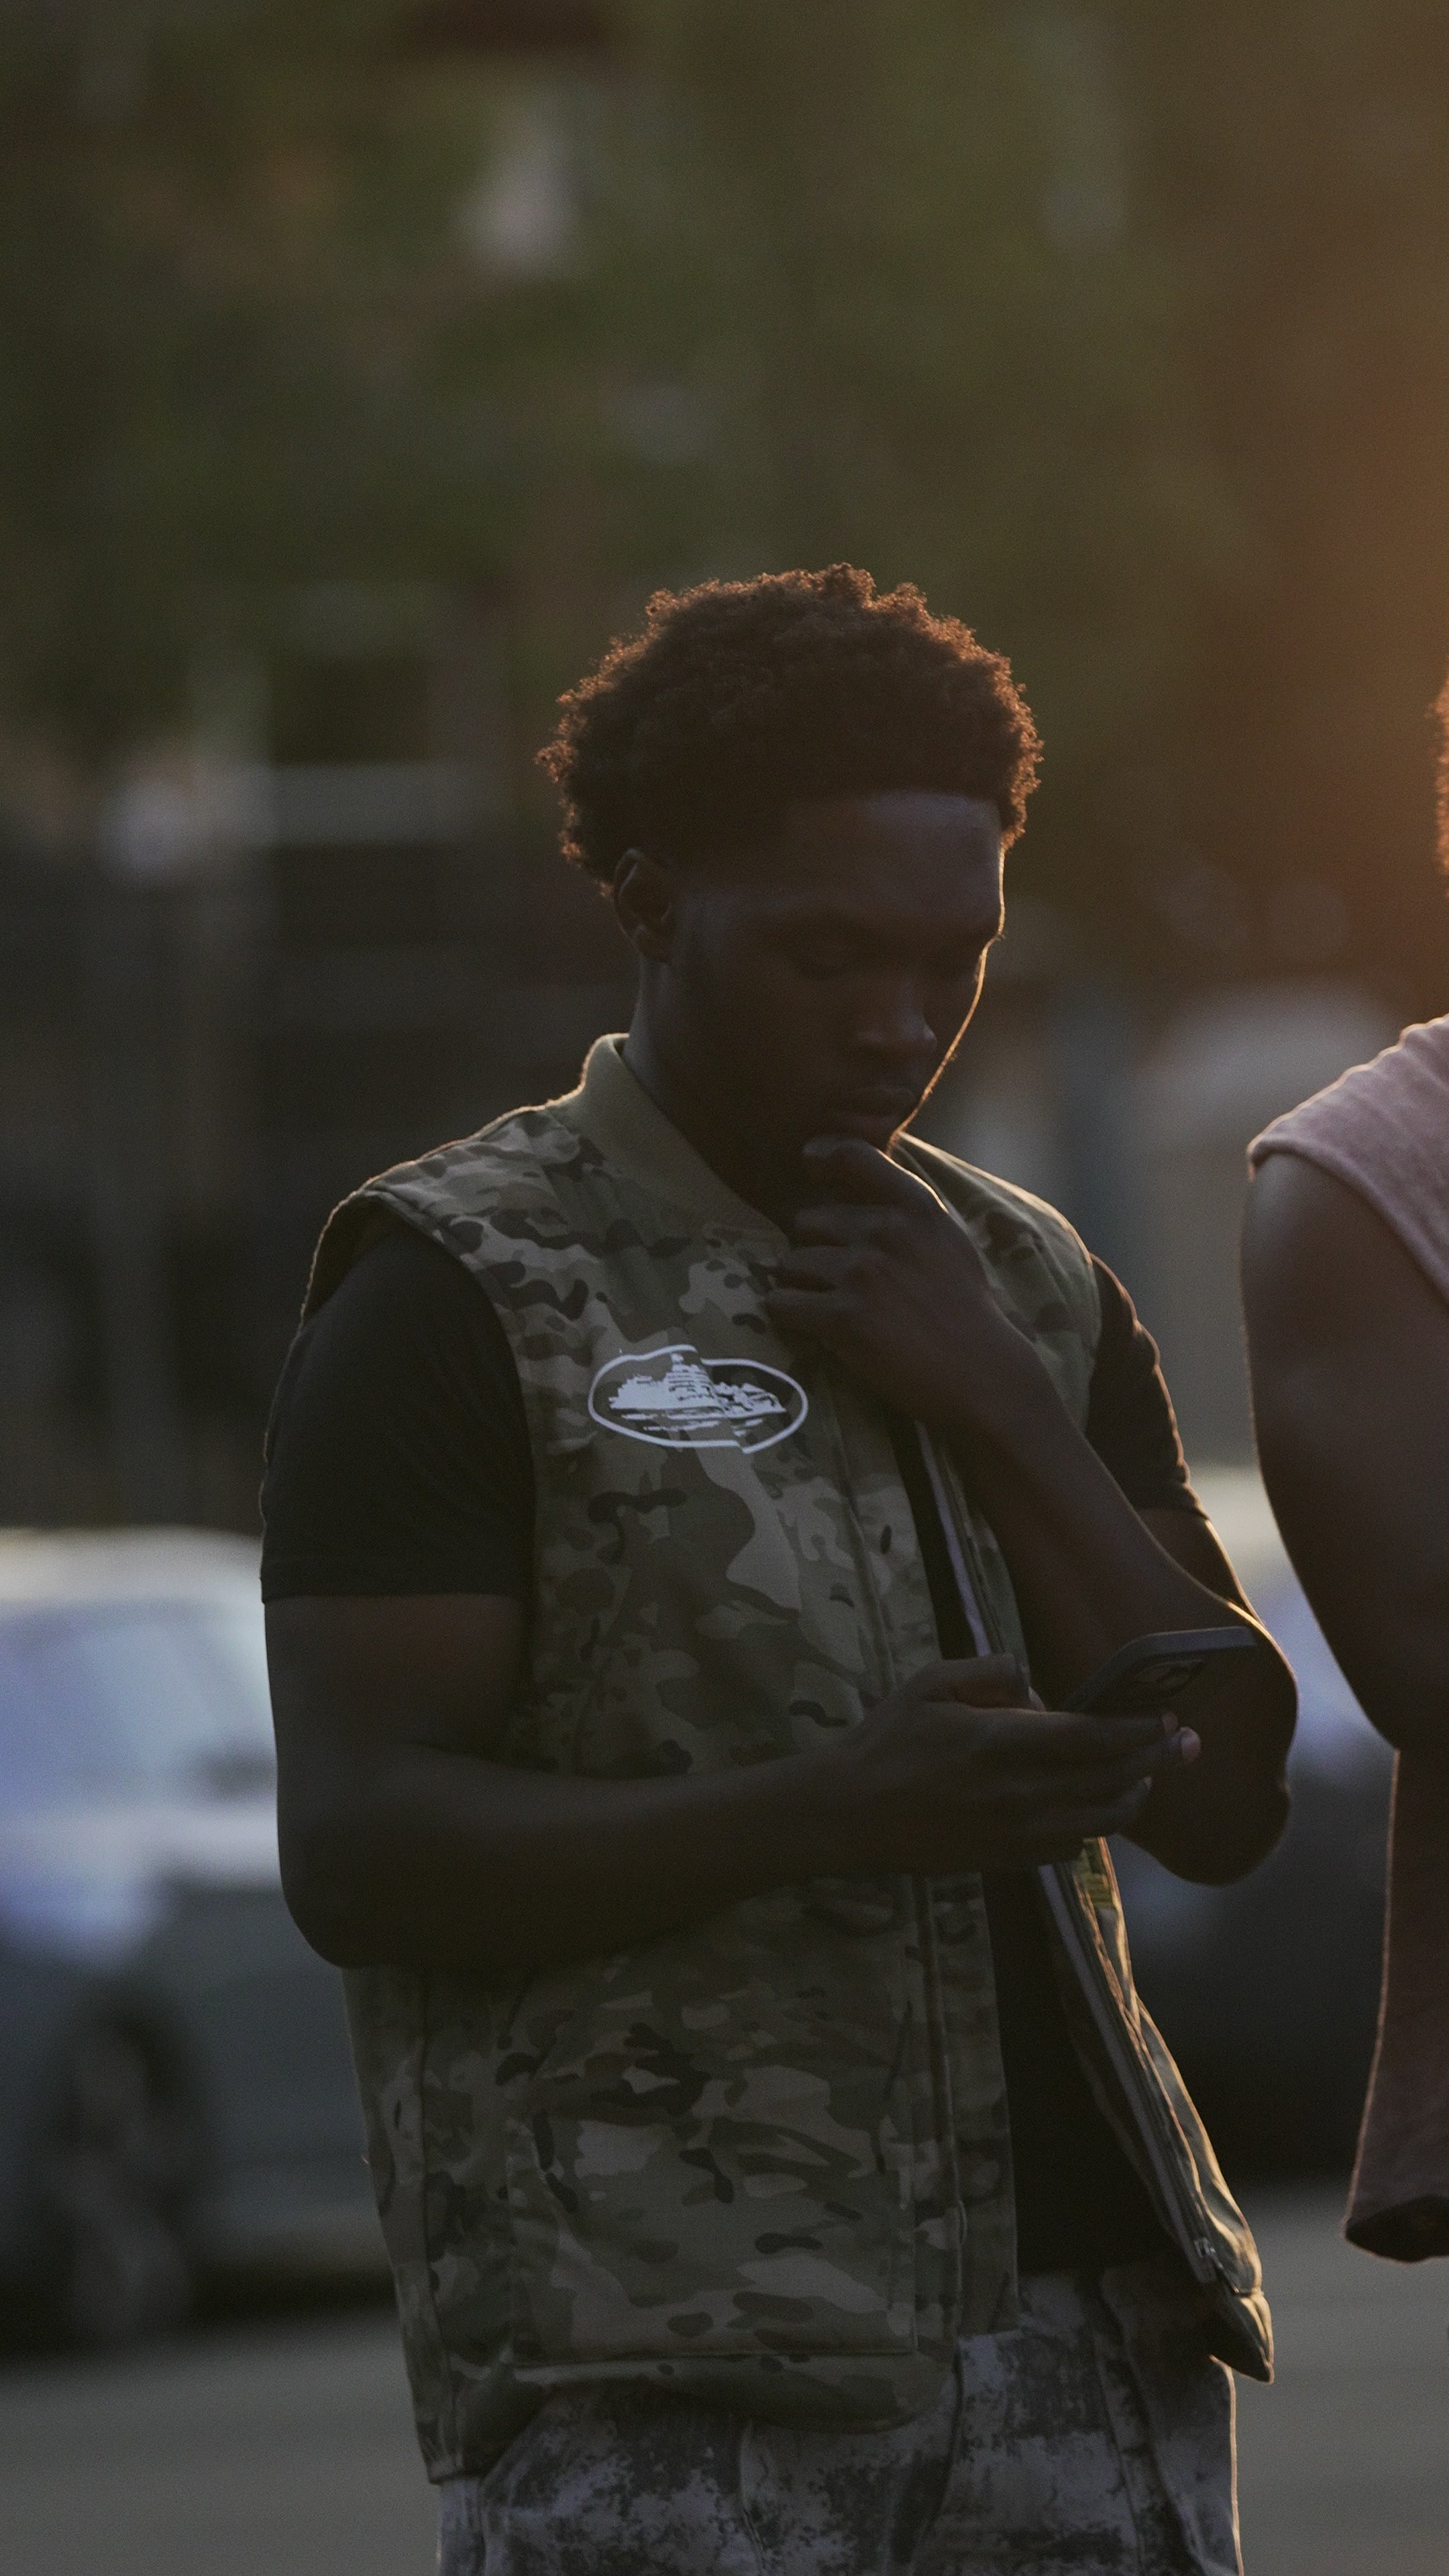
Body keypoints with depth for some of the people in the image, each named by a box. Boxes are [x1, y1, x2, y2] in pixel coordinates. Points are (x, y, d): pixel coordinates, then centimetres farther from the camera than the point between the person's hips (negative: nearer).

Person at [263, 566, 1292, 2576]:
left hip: (1085, 2323, 5)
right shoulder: (462, 1299, -1)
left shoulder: (1030, 1288, 17)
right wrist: (827, 1816, -23)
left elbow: (1228, 1804, 10)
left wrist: (1000, 1409, -3)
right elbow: (356, 1849, -10)